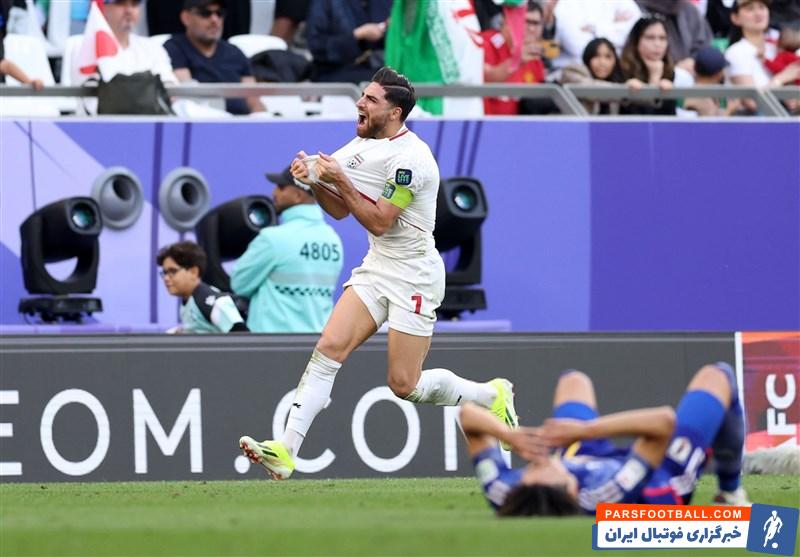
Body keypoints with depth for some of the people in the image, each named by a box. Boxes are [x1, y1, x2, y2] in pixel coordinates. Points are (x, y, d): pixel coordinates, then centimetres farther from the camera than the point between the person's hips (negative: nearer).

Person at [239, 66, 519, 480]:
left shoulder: (409, 158, -21)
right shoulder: (364, 144, 6)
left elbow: (378, 222, -20)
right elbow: (340, 210, 13)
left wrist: (341, 181, -21)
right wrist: (315, 180, -5)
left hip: (413, 276, -8)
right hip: (376, 268, 8)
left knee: (405, 385, -5)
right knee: (329, 348, -10)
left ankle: (492, 395, 21)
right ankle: (285, 451, -16)